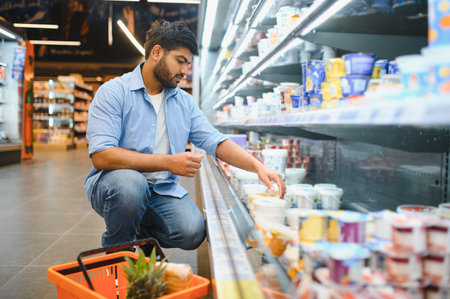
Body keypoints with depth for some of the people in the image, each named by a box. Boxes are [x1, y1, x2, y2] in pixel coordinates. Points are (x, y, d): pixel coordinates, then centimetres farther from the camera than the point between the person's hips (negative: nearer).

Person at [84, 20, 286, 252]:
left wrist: (258, 167, -11)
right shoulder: (114, 92, -8)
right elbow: (101, 156, -20)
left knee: (192, 232, -22)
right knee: (131, 183, -37)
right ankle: (115, 251, -5)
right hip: (114, 181, -3)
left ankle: (145, 231, 13)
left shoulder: (184, 102, 10)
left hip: (163, 189, 4)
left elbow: (215, 142, 6)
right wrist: (168, 162, -24)